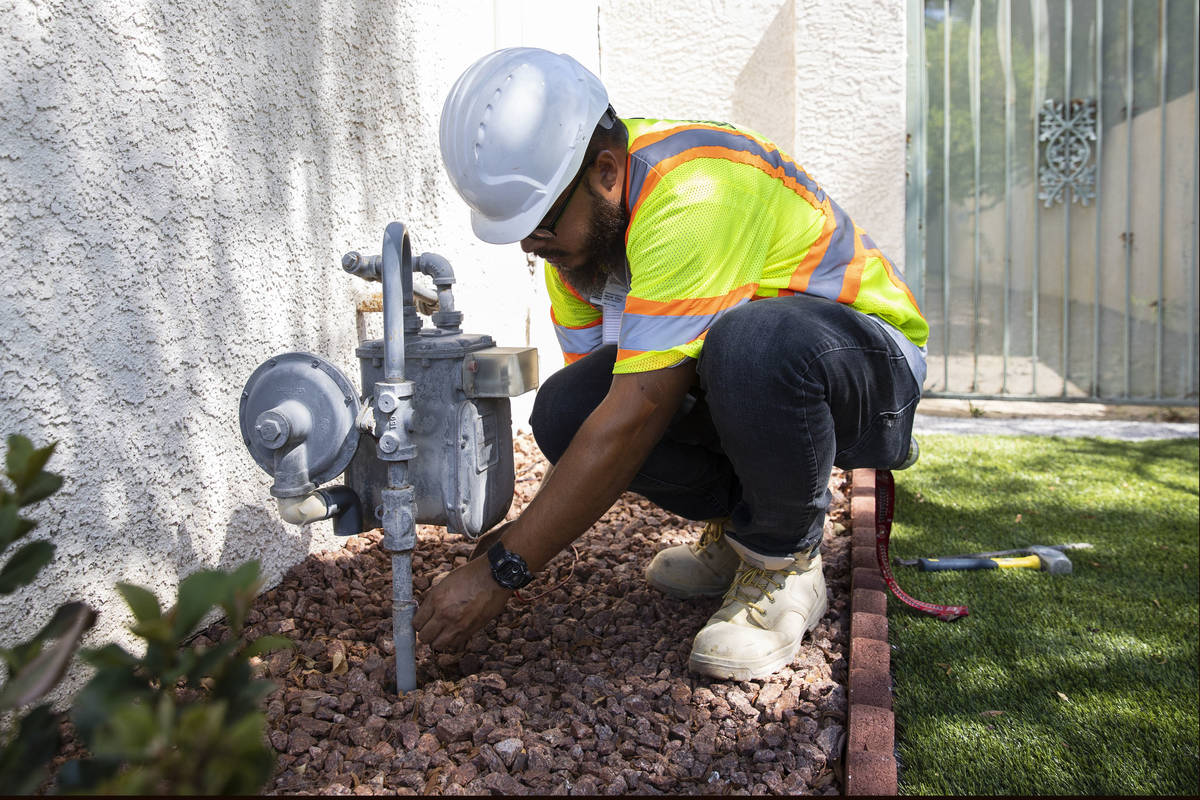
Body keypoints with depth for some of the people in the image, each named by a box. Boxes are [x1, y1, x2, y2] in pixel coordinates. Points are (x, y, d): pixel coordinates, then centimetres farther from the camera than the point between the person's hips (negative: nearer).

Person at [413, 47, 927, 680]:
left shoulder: (691, 195, -31)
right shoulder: (579, 222, -3)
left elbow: (634, 419, -34)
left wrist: (502, 571, -29)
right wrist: (519, 536, -9)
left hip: (872, 365, -7)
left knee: (752, 343, -41)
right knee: (565, 410, -17)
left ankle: (784, 562, -12)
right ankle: (736, 527, 7)